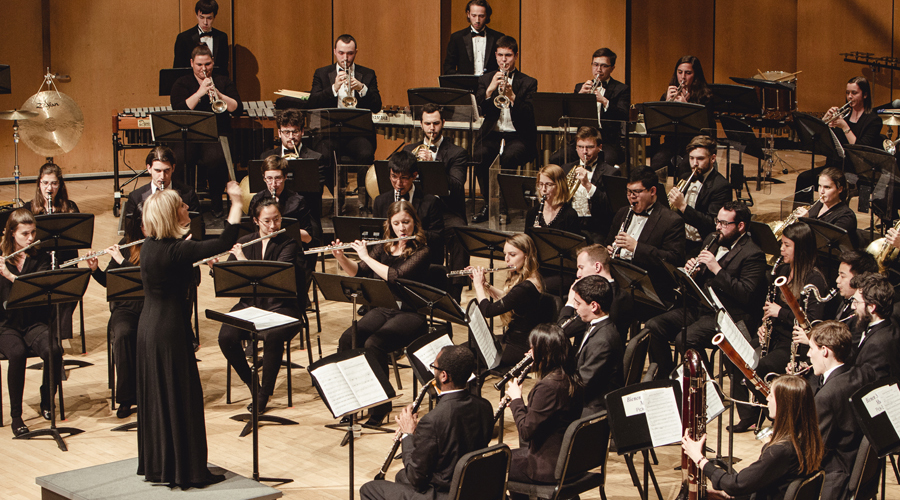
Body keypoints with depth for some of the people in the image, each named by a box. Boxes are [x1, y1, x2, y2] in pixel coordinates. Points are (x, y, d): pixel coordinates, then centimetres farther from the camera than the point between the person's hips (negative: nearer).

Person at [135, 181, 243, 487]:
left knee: (155, 398, 17)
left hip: (148, 327, 9)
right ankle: (185, 470, 8)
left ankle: (156, 464, 27)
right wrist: (237, 204, -21)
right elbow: (223, 243, -28)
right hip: (171, 330, -9)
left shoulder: (149, 246, 2)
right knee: (181, 398, 1)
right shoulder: (176, 251, -22)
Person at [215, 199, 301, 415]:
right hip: (250, 304, 3)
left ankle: (265, 393, -14)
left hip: (280, 306, -3)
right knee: (226, 337, -24)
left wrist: (244, 260, -21)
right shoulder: (243, 242, 8)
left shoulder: (288, 243, -3)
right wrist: (216, 266, -15)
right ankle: (252, 386, -2)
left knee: (273, 336, -35)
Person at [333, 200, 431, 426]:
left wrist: (366, 257, -16)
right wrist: (341, 258, -3)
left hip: (411, 314, -6)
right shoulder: (385, 247, 11)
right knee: (347, 339, -22)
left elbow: (396, 276, -22)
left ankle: (381, 403, -15)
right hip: (382, 309, 6)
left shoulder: (421, 251, -8)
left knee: (373, 344, -31)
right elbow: (359, 273, 15)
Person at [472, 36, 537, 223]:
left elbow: (530, 116, -7)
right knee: (480, 155, -30)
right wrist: (490, 89, -16)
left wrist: (512, 96, -21)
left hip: (518, 136, -2)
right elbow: (477, 109, -1)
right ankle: (488, 203, -13)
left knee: (508, 156, -35)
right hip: (491, 134, 2)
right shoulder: (486, 80, 13)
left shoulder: (528, 83, 7)